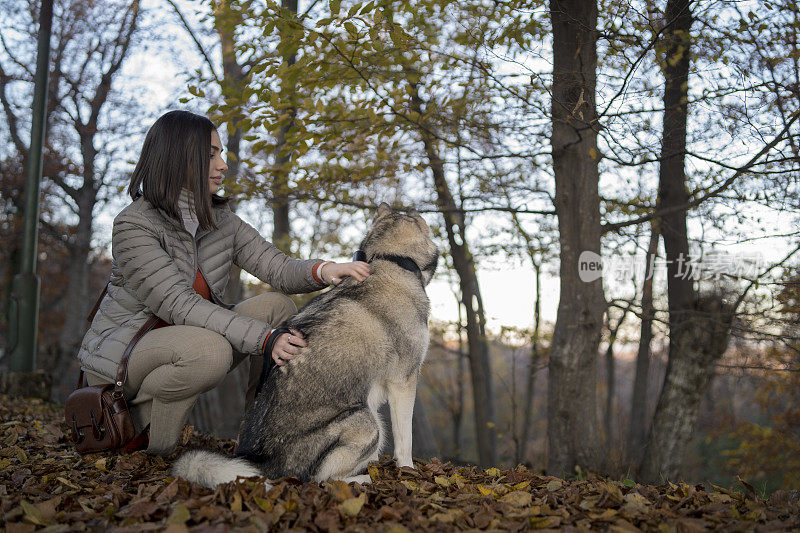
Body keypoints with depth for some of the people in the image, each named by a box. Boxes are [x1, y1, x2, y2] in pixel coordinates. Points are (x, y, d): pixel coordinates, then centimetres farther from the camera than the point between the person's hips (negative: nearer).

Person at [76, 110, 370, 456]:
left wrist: (324, 270, -28)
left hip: (182, 347, 7)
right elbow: (180, 306, -29)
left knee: (276, 306, -11)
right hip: (119, 356, -7)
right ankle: (144, 433, -11)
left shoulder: (220, 219, 2)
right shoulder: (134, 226, -20)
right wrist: (264, 338, -37)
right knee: (210, 350, -37)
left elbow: (278, 269, -5)